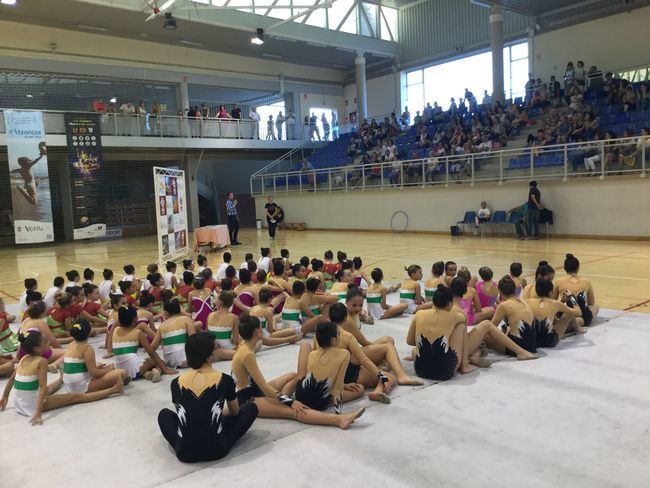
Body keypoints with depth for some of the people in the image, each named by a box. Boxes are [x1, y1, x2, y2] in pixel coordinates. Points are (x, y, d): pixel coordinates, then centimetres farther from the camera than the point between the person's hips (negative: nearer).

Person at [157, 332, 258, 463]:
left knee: (164, 414, 30)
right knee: (251, 407, 16)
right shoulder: (225, 380, -7)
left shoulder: (176, 383, -1)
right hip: (216, 450, -2)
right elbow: (235, 412, 12)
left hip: (185, 453, 3)